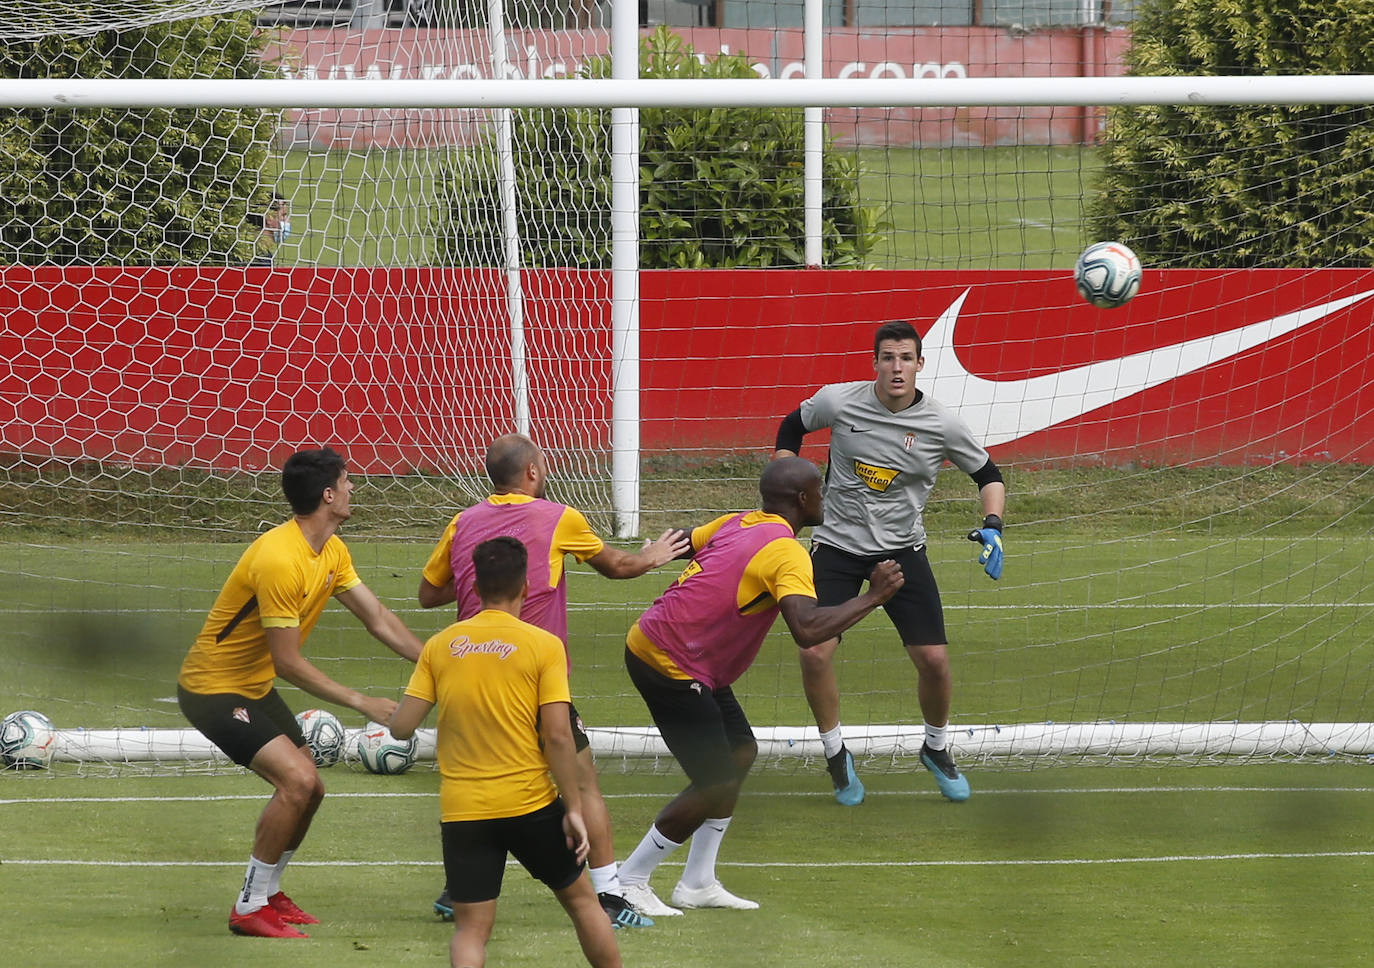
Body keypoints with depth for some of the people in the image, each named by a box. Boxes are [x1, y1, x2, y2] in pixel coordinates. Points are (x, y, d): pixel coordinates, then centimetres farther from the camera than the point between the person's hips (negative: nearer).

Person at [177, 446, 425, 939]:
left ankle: (267, 892, 33)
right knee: (298, 779, -21)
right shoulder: (279, 560, -29)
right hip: (213, 689, -10)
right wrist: (362, 703, -21)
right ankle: (248, 909, -11)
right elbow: (289, 663, -25)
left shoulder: (332, 552, 2)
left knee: (307, 790, 13)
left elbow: (380, 620, 8)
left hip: (255, 688, 10)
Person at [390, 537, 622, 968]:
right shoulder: (544, 645, -6)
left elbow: (401, 727, 0)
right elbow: (558, 736, -11)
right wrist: (573, 810, -5)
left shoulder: (439, 646, 2)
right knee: (581, 898, 18)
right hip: (530, 803, -1)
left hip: (463, 813, 1)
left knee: (471, 929, 5)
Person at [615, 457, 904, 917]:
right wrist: (872, 597, -24)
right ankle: (629, 881, 6)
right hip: (669, 666, -10)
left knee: (740, 752, 14)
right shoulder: (786, 553, -19)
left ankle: (697, 883, 18)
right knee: (715, 783, -5)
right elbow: (807, 630, -33)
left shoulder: (737, 524, 7)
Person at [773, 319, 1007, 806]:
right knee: (814, 653, -14)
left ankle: (936, 748, 24)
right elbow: (791, 427, 10)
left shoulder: (942, 425, -11)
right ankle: (835, 753, 11)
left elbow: (988, 474, 4)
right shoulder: (837, 401, -11)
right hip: (837, 543, 0)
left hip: (902, 550, 0)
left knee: (933, 660, -7)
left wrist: (992, 526, -12)